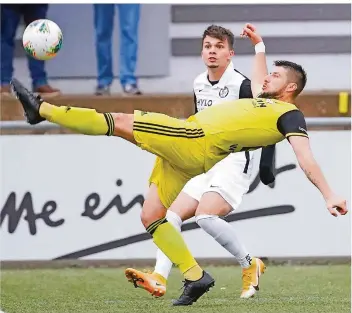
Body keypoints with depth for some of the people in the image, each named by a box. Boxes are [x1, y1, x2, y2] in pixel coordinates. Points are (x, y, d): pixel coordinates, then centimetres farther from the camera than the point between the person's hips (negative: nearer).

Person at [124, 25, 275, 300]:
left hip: (234, 163, -8)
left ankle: (250, 265, -9)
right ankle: (159, 279, -17)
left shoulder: (242, 86, -13)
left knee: (205, 214, -27)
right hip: (205, 166, 8)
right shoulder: (199, 85, 11)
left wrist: (267, 164, -19)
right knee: (172, 214, -6)